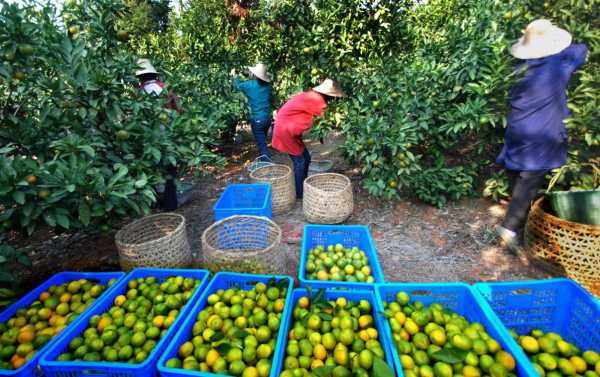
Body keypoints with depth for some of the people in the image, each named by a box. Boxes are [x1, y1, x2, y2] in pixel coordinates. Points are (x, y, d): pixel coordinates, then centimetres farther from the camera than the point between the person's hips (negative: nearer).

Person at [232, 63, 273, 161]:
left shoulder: (250, 85, -8)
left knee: (262, 145, -4)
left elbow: (238, 84, 13)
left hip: (257, 120, -6)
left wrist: (234, 75, 34)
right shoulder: (267, 85, 3)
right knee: (262, 143, 21)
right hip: (268, 118, 6)